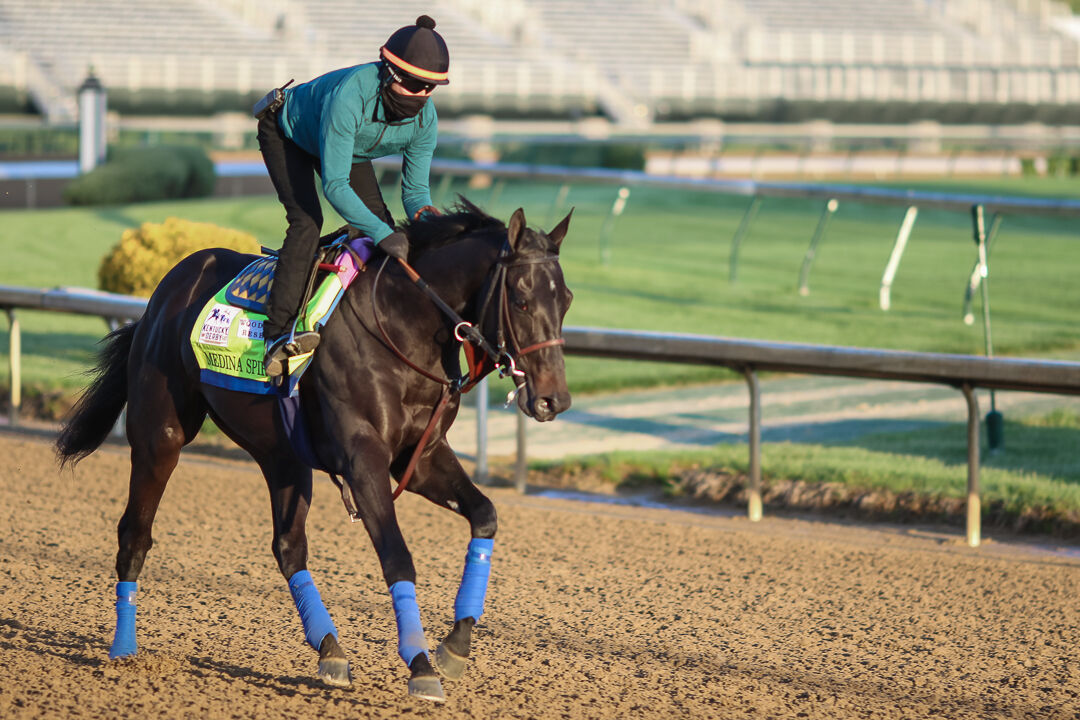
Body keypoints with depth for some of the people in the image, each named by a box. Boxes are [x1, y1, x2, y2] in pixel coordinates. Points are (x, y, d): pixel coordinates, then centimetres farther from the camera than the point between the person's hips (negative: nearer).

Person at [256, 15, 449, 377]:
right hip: (286, 133, -7)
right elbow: (335, 185, -45)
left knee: (381, 223, -8)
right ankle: (278, 332, -32)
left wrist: (422, 212, -39)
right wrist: (381, 234, -53)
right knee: (307, 219, -26)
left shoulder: (424, 118, -26)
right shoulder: (350, 96, -46)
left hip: (351, 147, 7)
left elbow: (416, 187, -15)